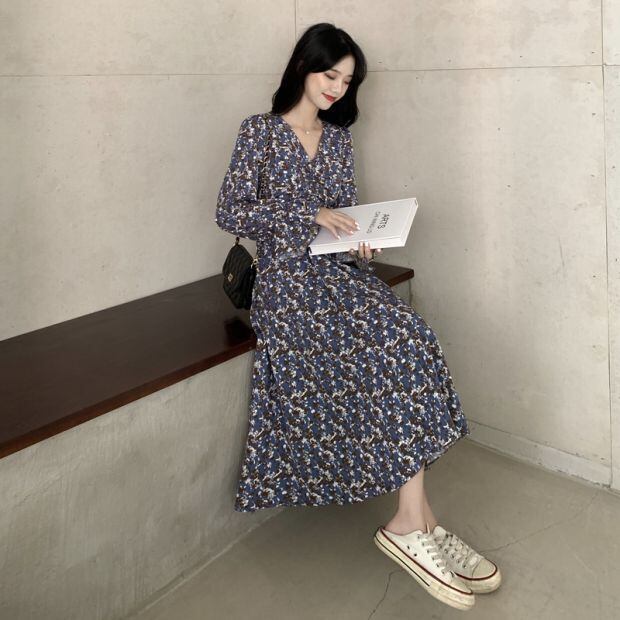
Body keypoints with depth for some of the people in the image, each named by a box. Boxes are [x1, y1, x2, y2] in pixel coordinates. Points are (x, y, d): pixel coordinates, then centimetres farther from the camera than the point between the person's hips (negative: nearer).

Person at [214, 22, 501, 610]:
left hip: (337, 269, 5)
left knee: (401, 336, -26)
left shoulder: (339, 138, 18)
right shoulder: (259, 131, 3)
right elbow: (230, 212, -4)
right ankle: (415, 521, -18)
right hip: (287, 276, -4)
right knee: (399, 341, -26)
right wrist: (310, 217, -13)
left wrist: (359, 246, -4)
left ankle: (411, 523, -21)